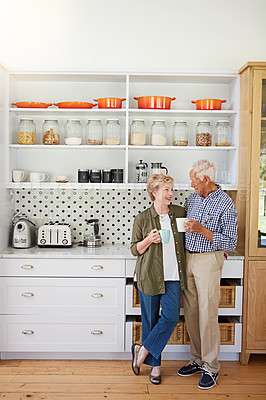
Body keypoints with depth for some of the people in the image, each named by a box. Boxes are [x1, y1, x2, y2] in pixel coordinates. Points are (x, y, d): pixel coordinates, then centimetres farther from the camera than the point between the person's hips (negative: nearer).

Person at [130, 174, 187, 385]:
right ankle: (155, 365, 25)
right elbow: (135, 249, 2)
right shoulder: (142, 219, -4)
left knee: (171, 317, -5)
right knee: (151, 319, 7)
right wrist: (149, 240, -17)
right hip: (150, 276, -2)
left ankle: (143, 350, 16)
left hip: (173, 276, 3)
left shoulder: (179, 212, 5)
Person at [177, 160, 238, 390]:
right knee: (190, 312, 11)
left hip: (209, 261, -6)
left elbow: (231, 242, -13)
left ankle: (211, 367, 16)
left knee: (208, 314, -1)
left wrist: (202, 230, -21)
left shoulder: (225, 204, -11)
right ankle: (198, 359, 28)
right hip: (188, 258, 6)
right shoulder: (191, 199, 8)